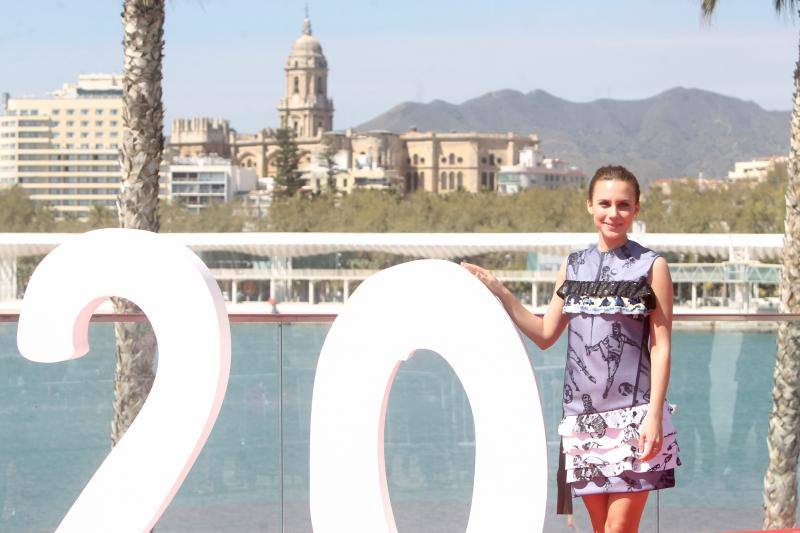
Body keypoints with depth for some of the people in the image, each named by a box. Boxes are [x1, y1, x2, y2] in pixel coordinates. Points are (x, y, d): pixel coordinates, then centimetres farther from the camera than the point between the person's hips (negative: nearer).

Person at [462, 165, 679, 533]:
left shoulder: (651, 267, 0)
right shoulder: (573, 267, 13)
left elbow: (661, 347, -3)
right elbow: (546, 334, 16)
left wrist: (655, 415, -12)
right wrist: (498, 292, 10)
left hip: (632, 415, -4)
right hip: (583, 415, 4)